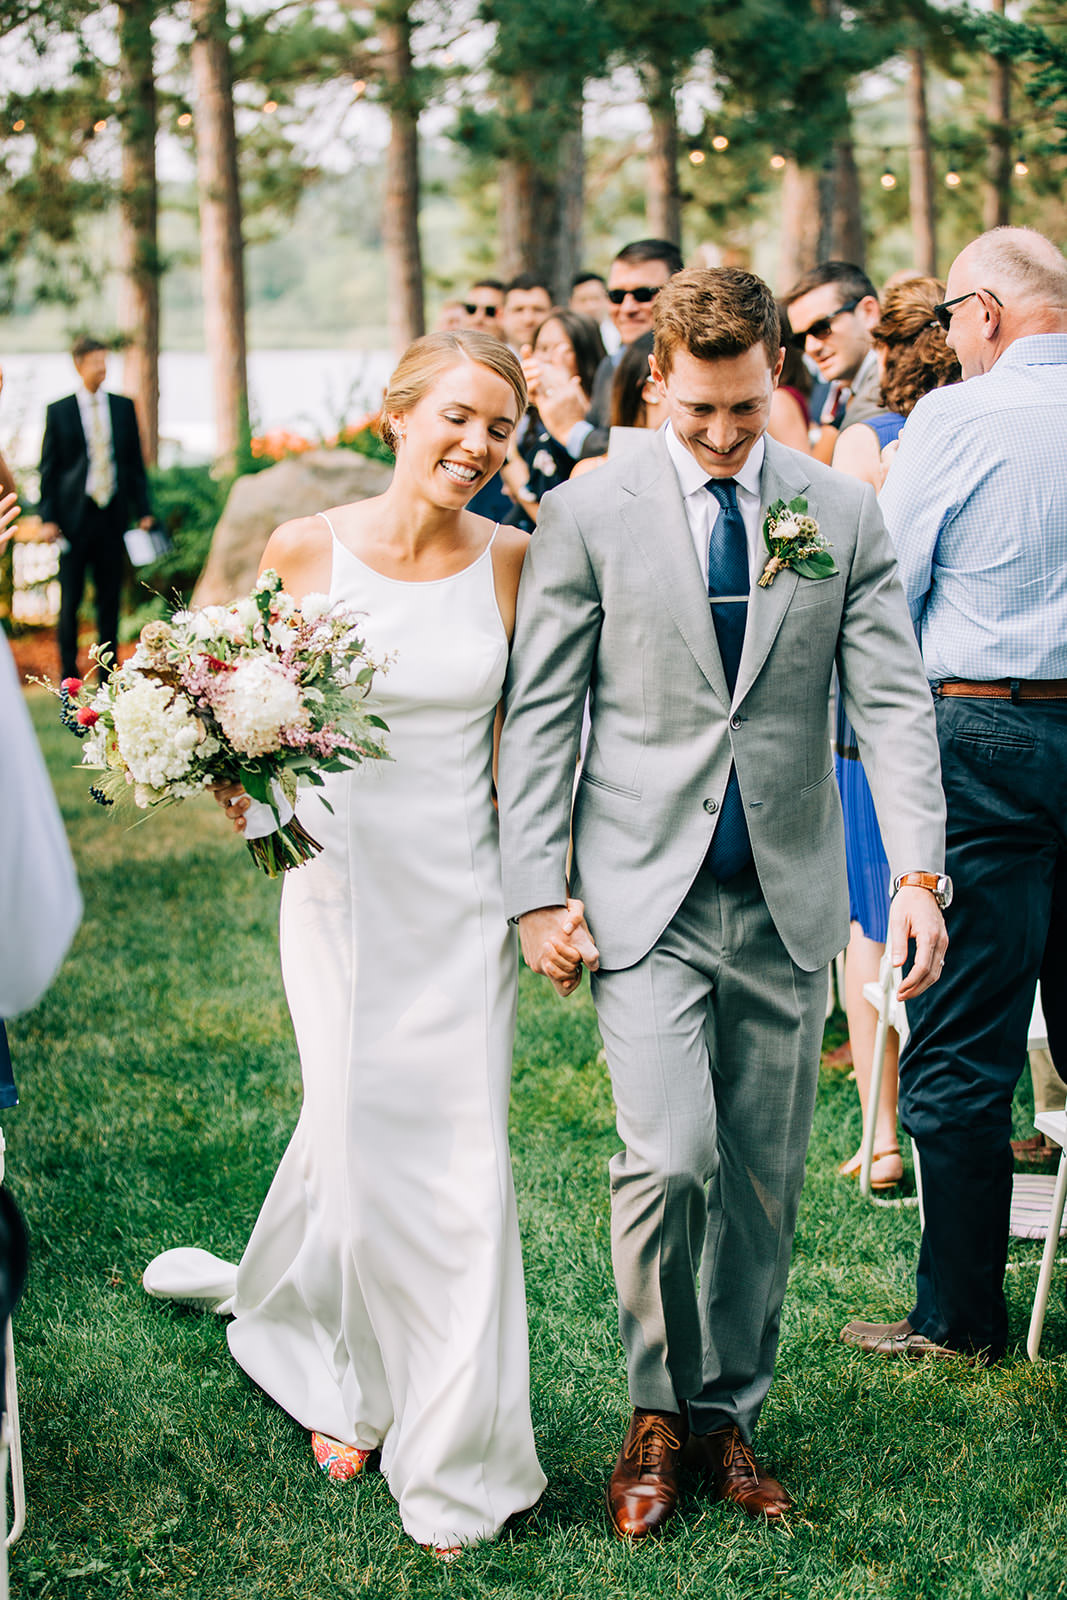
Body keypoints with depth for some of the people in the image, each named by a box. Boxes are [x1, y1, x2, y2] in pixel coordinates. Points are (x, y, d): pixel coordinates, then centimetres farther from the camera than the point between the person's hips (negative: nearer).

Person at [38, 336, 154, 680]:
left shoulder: (123, 407, 9)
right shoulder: (59, 411, 2)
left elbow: (135, 462, 12)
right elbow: (48, 468, 2)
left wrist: (143, 510, 5)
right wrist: (47, 518, -6)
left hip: (113, 514, 2)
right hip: (74, 516, -2)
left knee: (110, 599, 6)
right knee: (70, 599, 0)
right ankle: (69, 674, 9)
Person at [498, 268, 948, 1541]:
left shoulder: (843, 514, 4)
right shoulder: (586, 513, -2)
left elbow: (891, 701, 1)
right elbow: (540, 712, -1)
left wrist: (918, 872, -11)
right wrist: (538, 893, -6)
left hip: (787, 898, 3)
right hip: (646, 891, -2)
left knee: (763, 1178, 8)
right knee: (669, 1157, -14)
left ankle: (729, 1412, 25)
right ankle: (659, 1410, 8)